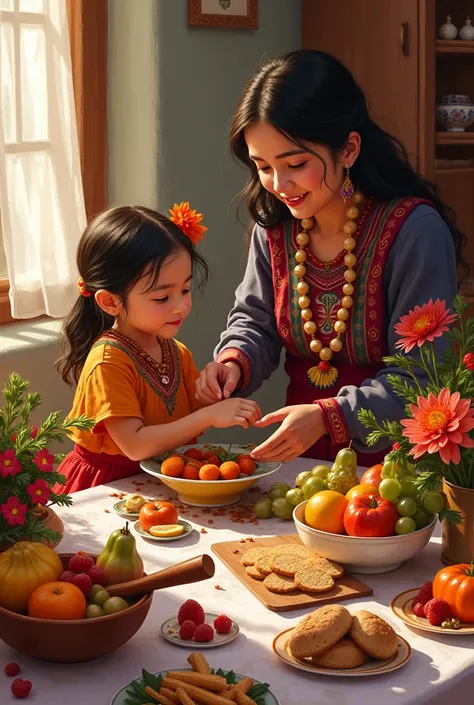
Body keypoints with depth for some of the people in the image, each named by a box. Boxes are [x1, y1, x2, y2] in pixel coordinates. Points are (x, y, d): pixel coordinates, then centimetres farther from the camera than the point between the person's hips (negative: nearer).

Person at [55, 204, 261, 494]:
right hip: (107, 486, -5)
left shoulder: (178, 353, 8)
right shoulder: (108, 362, -16)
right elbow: (135, 445, -22)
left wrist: (220, 403, -12)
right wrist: (209, 416, -24)